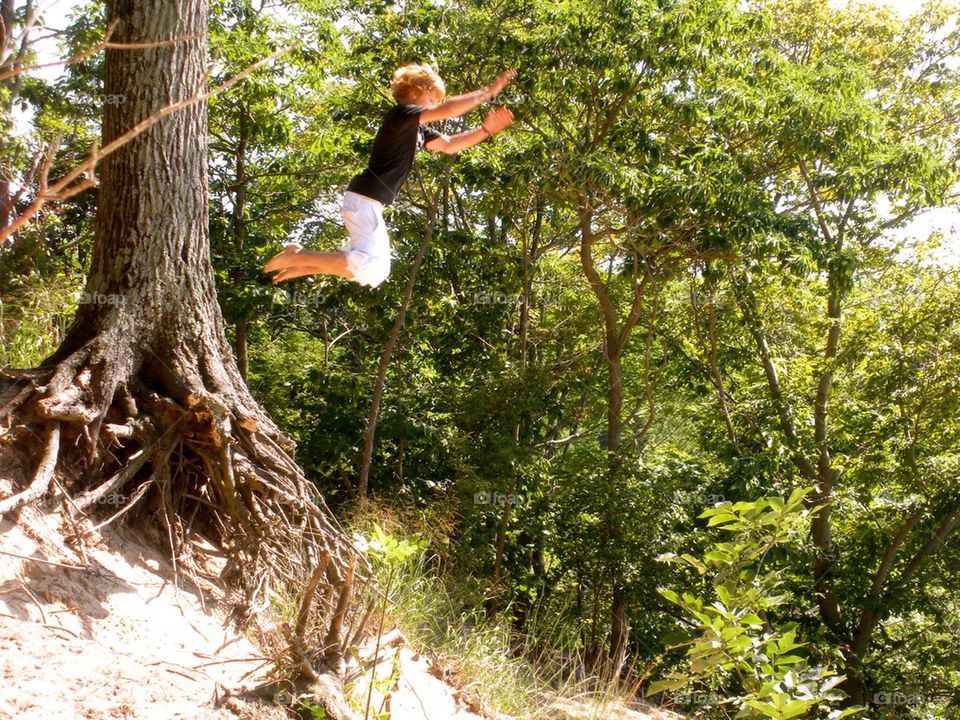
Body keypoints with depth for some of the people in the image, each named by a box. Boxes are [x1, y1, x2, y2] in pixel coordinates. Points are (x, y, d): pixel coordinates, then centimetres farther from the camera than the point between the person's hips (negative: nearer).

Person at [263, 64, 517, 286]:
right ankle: (295, 258, -10)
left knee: (376, 271, 15)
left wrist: (485, 130, 10)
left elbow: (450, 145, 22)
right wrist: (488, 92, -18)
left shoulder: (417, 129, 18)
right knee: (369, 265, -21)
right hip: (364, 199, -11)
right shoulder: (401, 114, -11)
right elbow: (446, 111, -23)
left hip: (370, 202, 11)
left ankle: (301, 262, 13)